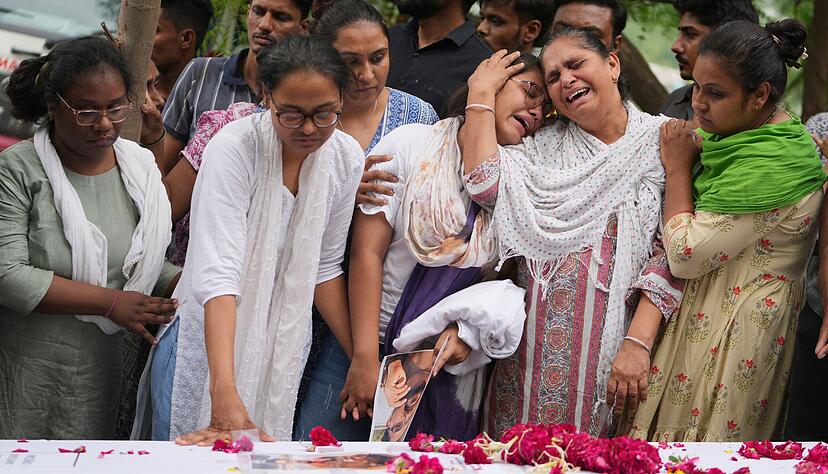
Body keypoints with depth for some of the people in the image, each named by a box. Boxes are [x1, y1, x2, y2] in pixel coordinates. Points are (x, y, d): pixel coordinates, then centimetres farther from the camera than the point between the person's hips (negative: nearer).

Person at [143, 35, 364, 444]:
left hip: (285, 347, 4)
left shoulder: (346, 158, -7)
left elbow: (324, 268, 5)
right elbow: (218, 273, -32)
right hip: (211, 337, -4)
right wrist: (224, 390, -42)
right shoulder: (233, 149, -23)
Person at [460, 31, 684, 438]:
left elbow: (670, 254, -7)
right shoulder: (544, 148, 11)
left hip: (612, 351, -3)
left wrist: (638, 343, -17)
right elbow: (485, 185, -8)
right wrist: (481, 94, 0)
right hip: (535, 350, 3)